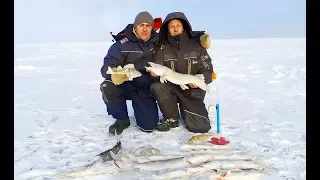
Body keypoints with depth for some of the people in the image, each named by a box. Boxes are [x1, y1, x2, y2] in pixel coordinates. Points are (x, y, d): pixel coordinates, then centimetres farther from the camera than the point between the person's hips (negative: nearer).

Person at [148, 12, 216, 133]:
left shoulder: (197, 46, -1)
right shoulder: (162, 48, -2)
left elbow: (208, 71, -1)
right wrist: (154, 73, -31)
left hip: (192, 91, -1)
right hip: (171, 89, 1)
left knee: (201, 127, -17)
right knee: (156, 87, -33)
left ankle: (185, 110, 20)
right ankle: (172, 119, -7)